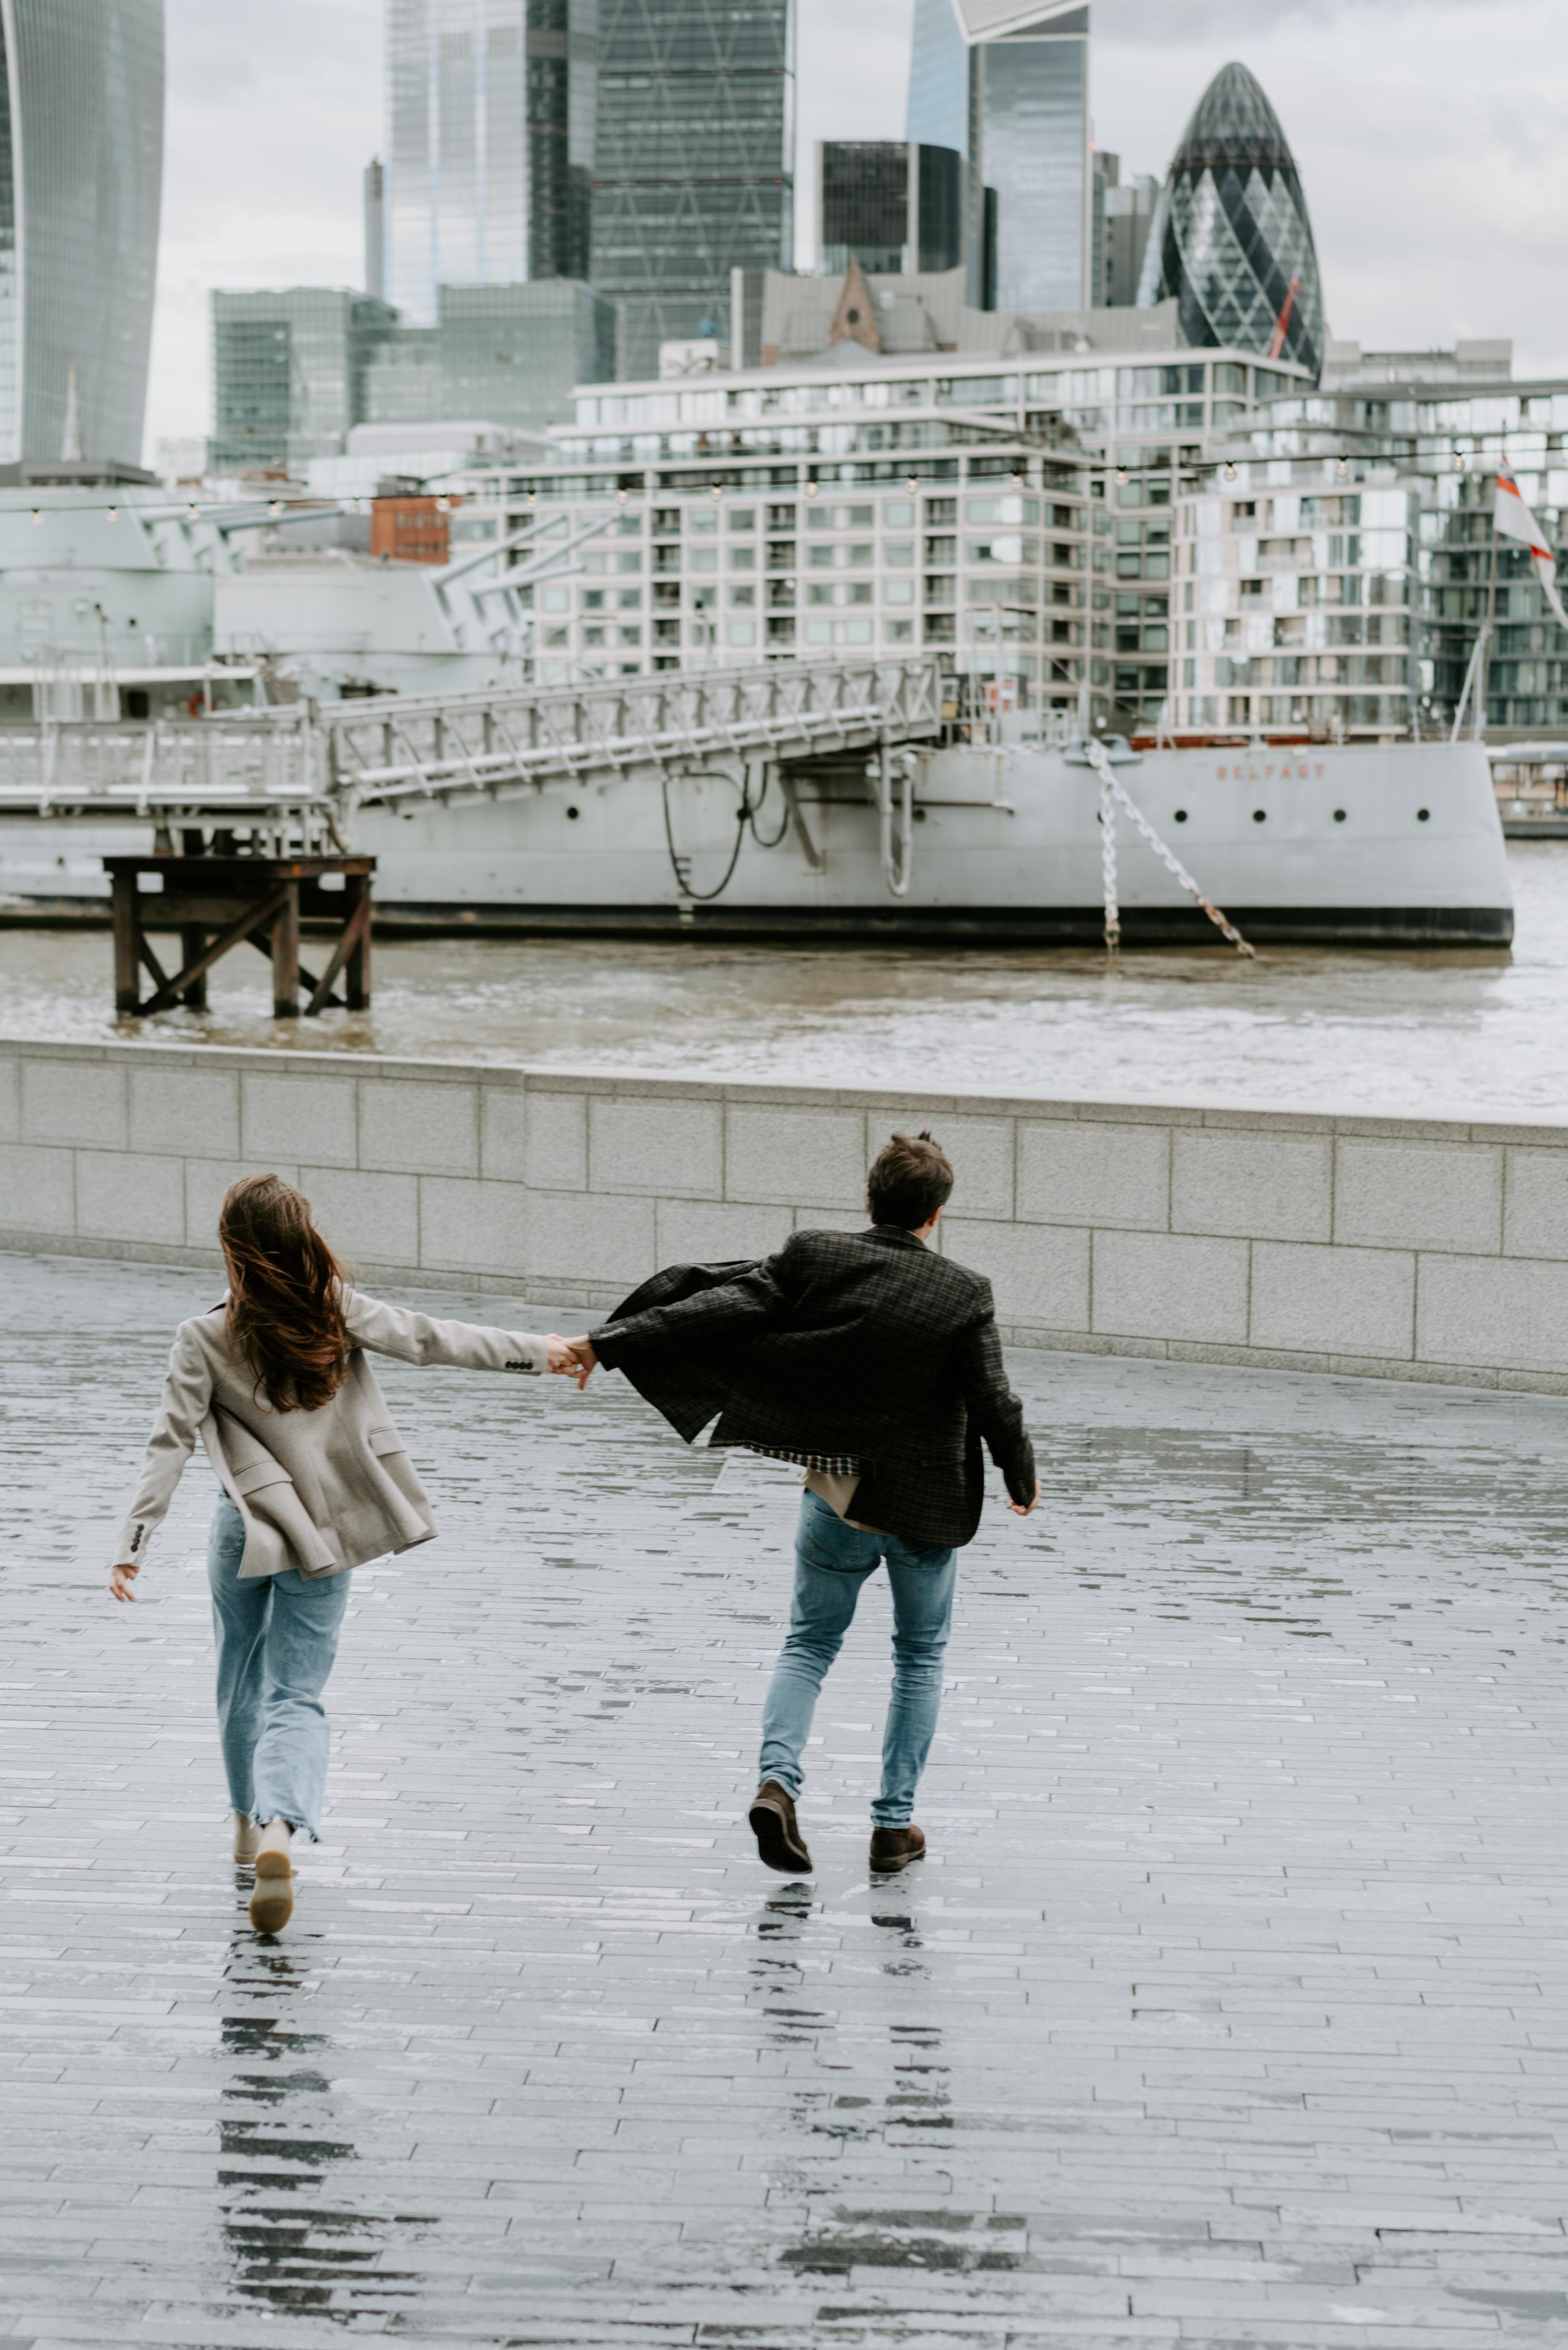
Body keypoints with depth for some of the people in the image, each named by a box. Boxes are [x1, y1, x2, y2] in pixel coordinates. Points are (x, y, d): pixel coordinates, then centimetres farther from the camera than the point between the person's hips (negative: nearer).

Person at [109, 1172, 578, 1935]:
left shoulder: (204, 1340, -11)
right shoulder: (340, 1313, -8)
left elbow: (171, 1444, -13)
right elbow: (431, 1340, 1)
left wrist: (133, 1545, -11)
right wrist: (535, 1351, 12)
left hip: (242, 1533, -1)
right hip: (324, 1536, 1)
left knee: (241, 1685, 22)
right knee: (296, 1696, 0)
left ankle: (252, 1821, 37)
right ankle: (280, 1830, -25)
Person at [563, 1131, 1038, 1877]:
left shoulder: (815, 1262, -10)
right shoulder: (963, 1295, -13)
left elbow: (720, 1306, -13)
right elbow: (994, 1404, -10)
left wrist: (609, 1342, -8)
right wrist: (1023, 1480, 9)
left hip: (834, 1495, 2)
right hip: (924, 1503, -1)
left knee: (809, 1643, 18)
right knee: (919, 1655, 18)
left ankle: (777, 1780, -6)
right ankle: (894, 1824, 16)